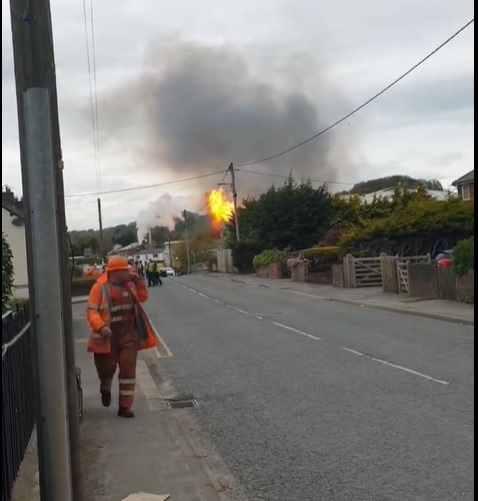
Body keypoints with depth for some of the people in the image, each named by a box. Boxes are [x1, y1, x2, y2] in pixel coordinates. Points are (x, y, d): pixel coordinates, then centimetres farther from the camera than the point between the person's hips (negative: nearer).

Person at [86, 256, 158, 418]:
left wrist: (137, 280, 4)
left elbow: (143, 297, 19)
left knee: (128, 369, -1)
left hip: (129, 335, 4)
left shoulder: (129, 285, 9)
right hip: (108, 336, -4)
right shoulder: (100, 287, -8)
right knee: (107, 368, 8)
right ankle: (105, 389, 44)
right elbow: (91, 311, -11)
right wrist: (101, 327, -27)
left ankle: (125, 406, 6)